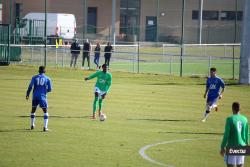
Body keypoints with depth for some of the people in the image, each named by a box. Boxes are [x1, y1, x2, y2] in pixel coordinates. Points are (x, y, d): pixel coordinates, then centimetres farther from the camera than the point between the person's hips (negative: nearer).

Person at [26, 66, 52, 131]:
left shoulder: (34, 77, 4)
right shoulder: (47, 79, 2)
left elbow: (30, 86, -4)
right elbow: (50, 89, 3)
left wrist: (27, 95, 0)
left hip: (35, 96, 2)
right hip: (43, 96, -2)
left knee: (33, 110, 20)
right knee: (45, 111, 3)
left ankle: (32, 125, 27)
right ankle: (45, 127, -9)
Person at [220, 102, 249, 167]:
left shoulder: (230, 119, -10)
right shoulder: (244, 119, 4)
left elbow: (226, 135, -11)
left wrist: (222, 147, -4)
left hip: (232, 147, -4)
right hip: (242, 146, 5)